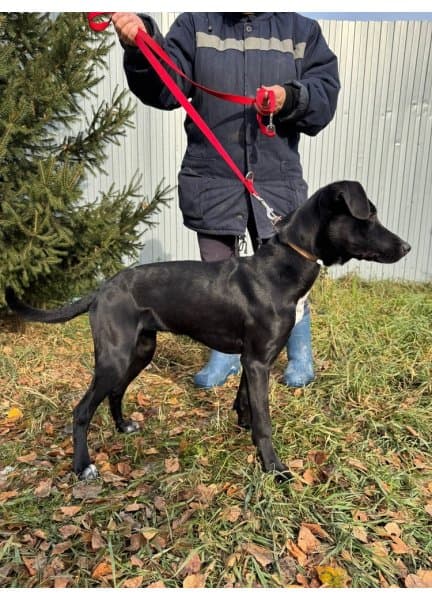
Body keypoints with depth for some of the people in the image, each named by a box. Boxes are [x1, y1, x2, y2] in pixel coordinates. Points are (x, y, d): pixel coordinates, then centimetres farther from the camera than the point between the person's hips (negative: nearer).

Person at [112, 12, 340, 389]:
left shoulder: (301, 29, 12)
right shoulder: (195, 24, 10)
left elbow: (325, 92, 6)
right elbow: (166, 85, -3)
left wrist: (291, 98, -15)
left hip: (277, 182, 0)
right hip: (212, 181, 1)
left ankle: (300, 354, 29)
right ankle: (225, 355, 30)